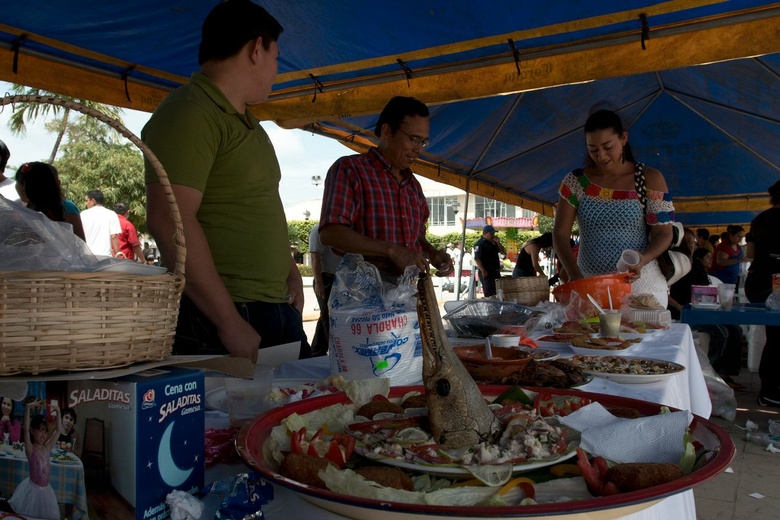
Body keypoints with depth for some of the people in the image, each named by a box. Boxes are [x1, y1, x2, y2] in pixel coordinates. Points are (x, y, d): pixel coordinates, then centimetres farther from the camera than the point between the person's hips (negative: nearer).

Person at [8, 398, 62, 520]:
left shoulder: (46, 448, 0)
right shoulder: (30, 449, -15)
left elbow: (59, 430, 5)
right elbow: (26, 429, -31)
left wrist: (57, 411, -3)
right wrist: (28, 408, -41)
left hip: (45, 489, 5)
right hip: (33, 488, -5)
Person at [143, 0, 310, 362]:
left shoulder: (246, 122, 20)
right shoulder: (188, 115, -11)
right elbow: (169, 221, -21)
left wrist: (291, 274, 15)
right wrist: (229, 322, -21)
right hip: (216, 319, -9)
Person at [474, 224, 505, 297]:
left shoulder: (493, 243, 15)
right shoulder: (480, 244, -11)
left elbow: (502, 251, 16)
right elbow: (477, 259, -18)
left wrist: (498, 242, 0)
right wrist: (483, 271, -23)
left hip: (495, 271, 9)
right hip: (486, 273, -9)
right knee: (489, 294, -11)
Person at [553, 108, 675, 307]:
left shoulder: (650, 179, -2)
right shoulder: (576, 181, 0)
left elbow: (664, 233, -4)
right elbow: (560, 234, -3)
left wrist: (642, 259, -24)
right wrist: (574, 274, -18)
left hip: (641, 284, -1)